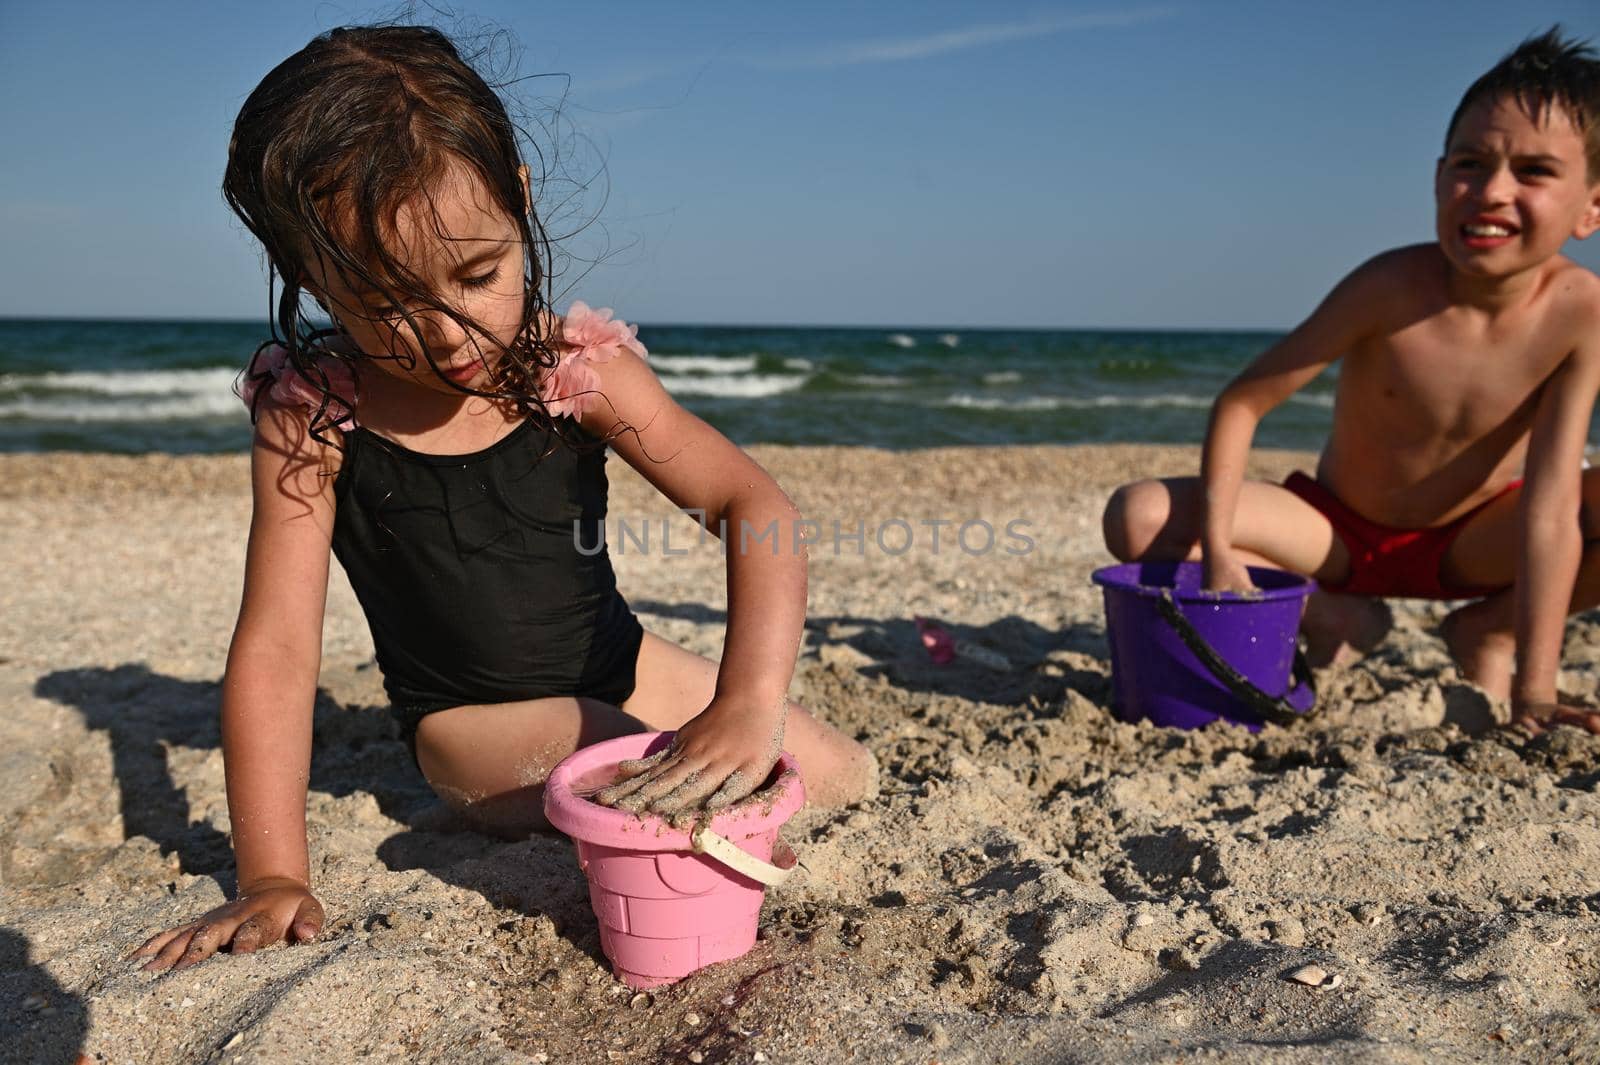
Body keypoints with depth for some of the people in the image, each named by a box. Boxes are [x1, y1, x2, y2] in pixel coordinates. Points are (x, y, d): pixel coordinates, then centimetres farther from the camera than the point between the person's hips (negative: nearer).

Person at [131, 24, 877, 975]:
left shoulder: (576, 366, -18)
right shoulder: (311, 416, -19)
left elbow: (753, 504, -26)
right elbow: (275, 649, -20)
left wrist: (749, 698, -42)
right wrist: (273, 876, -27)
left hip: (621, 665, 3)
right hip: (472, 719, -2)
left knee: (848, 780, -2)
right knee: (680, 809, -28)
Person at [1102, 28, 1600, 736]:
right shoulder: (1394, 285, -24)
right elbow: (1242, 403, -21)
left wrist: (1533, 693, -28)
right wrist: (1216, 551, -33)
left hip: (1470, 543, 1)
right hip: (1338, 530, -1)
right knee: (1139, 517, -24)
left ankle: (1488, 632, -1)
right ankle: (1331, 616, -3)